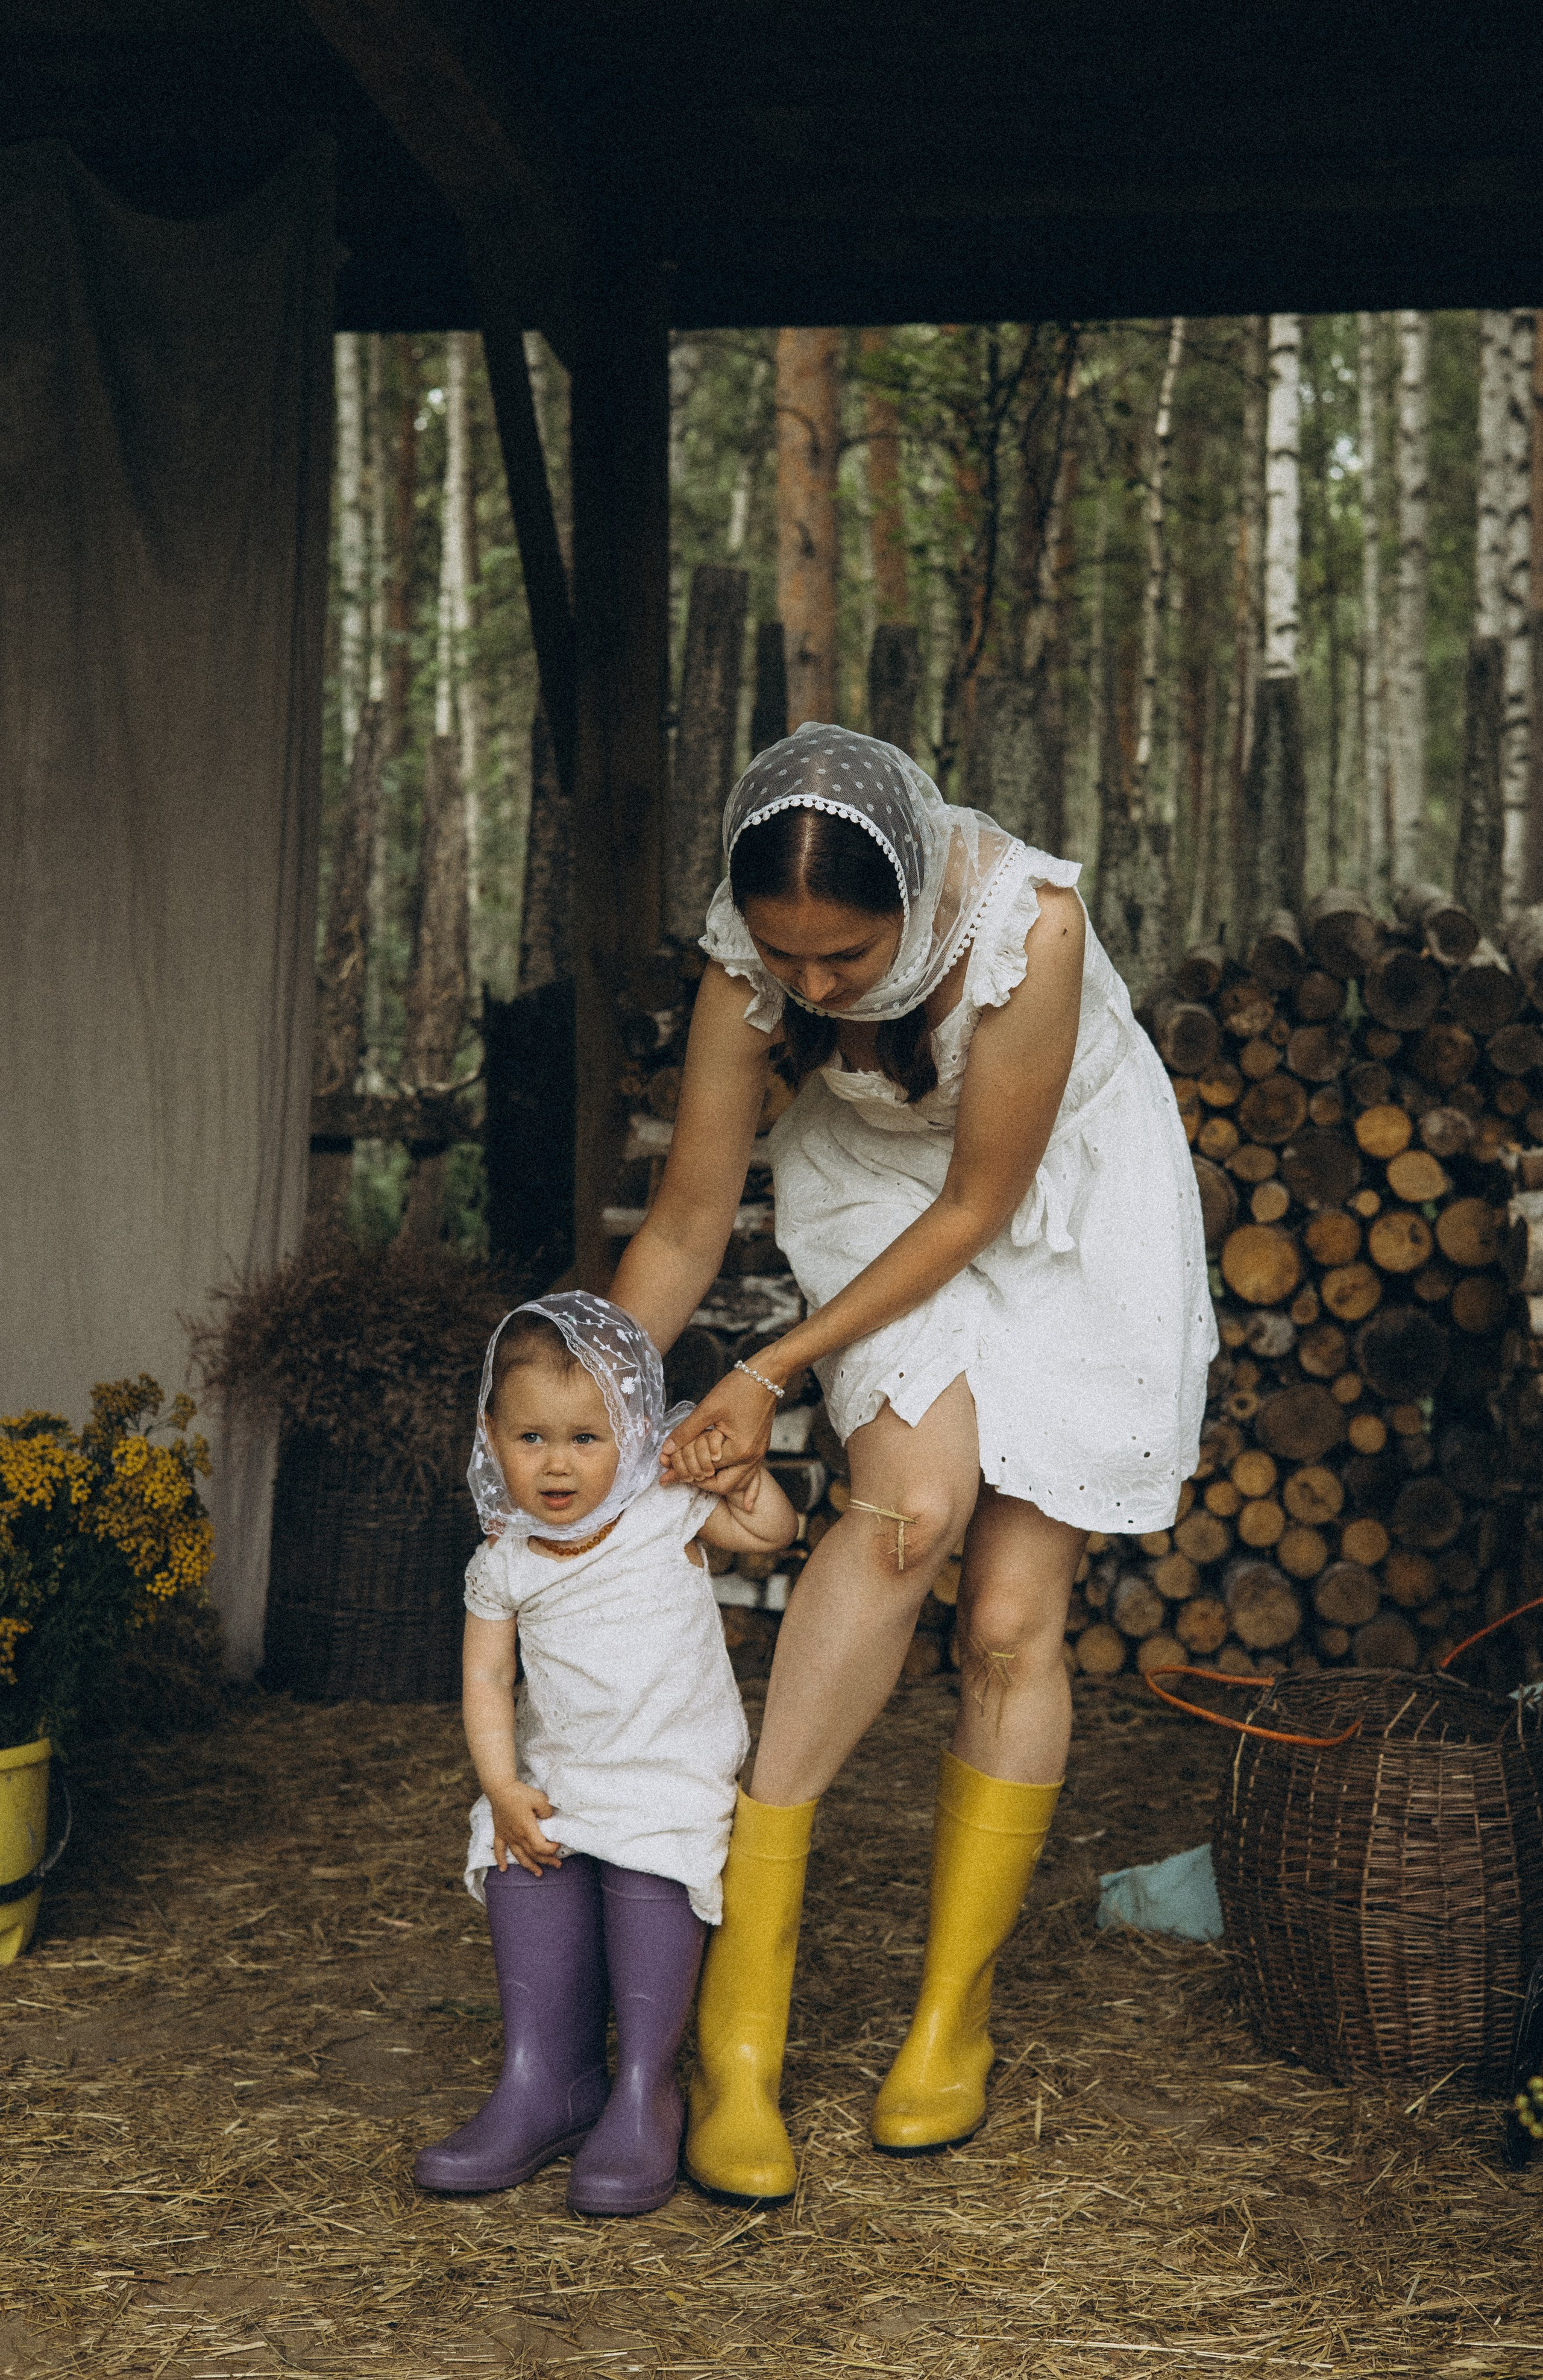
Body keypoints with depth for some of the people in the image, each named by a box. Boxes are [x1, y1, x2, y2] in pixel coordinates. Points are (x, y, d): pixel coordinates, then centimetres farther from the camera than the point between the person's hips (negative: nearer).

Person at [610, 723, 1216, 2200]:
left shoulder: (1027, 924, -34)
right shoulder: (750, 963, -23)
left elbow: (978, 1206, -23)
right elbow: (687, 1226, -11)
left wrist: (773, 1373, -22)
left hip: (1068, 1213, -1)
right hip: (879, 1186, 1)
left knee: (1011, 1618, -7)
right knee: (913, 1500, -26)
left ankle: (952, 2018, 12)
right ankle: (739, 2001, -21)